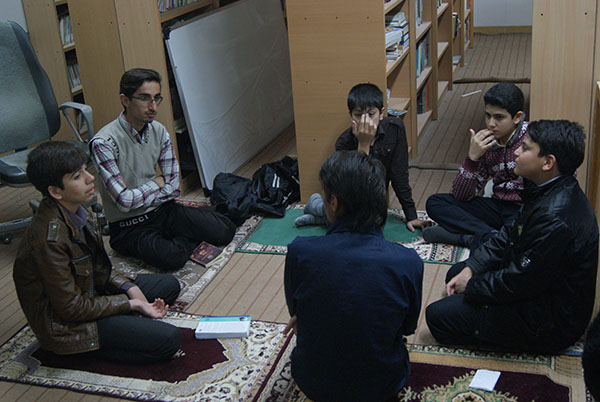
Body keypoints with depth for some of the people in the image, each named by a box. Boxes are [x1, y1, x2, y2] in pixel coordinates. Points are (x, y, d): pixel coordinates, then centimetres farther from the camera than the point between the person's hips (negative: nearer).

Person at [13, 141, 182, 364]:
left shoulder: (74, 211, -3)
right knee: (168, 339, -19)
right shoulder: (49, 238, -30)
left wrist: (130, 288, -5)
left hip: (88, 293, 9)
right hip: (65, 324, -9)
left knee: (169, 285, 12)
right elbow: (71, 308, -24)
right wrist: (131, 304, -17)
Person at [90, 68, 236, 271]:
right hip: (129, 226, -5)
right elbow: (124, 201, -23)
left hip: (162, 209, 5)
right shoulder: (104, 143, -21)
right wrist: (156, 184, -7)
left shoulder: (159, 131, 0)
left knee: (224, 231, -11)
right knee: (172, 257, -32)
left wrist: (140, 197, -13)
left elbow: (174, 187, 0)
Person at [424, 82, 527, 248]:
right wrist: (472, 157, -14)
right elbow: (461, 195, 0)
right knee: (434, 203, -7)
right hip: (498, 207, 6)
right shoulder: (486, 143, 5)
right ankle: (491, 235, -21)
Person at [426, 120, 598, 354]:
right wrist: (471, 268, -1)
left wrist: (471, 285, -11)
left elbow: (519, 283, -27)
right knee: (456, 272, 21)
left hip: (550, 322, -10)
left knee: (438, 316, -11)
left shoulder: (555, 220, -34)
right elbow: (510, 234, 8)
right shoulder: (546, 190, -2)